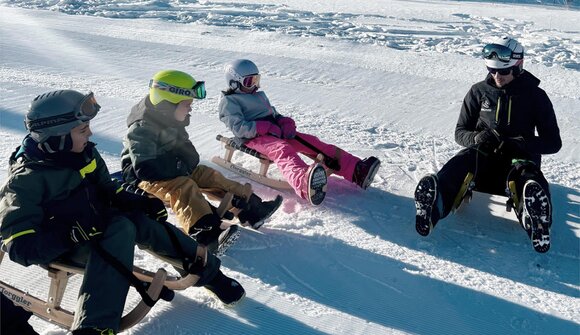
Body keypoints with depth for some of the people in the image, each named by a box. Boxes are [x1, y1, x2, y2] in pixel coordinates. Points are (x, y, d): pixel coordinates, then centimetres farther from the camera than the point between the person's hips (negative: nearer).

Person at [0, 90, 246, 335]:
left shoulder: (85, 153, -1)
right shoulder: (25, 179, -21)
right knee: (122, 228, -34)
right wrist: (72, 234, -36)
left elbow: (107, 191, 10)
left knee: (138, 220, -24)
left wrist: (140, 203, -9)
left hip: (94, 228, 6)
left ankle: (203, 266, -9)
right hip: (58, 248, -6)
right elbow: (20, 246, -23)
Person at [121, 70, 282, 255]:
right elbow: (145, 169, -31)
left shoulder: (171, 122, 4)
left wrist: (184, 163, -8)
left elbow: (190, 154, 13)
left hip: (174, 171, 9)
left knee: (209, 175, -6)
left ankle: (251, 208, -13)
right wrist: (178, 167, -26)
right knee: (183, 186, -34)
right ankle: (206, 234, -58)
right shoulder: (141, 129, -24)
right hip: (143, 179, -9)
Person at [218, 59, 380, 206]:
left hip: (277, 133, 8)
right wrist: (265, 128, -18)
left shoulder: (260, 95, 30)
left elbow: (274, 114, 24)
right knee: (282, 150, -38)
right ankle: (305, 184, -73)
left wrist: (286, 123, 0)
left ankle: (356, 170, -23)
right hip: (254, 138, -8)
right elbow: (239, 128, -10)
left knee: (311, 141, -12)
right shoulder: (229, 101, 5)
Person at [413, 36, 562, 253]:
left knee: (523, 172, -38)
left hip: (519, 157, 0)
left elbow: (553, 142, 3)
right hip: (483, 155, 0)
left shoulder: (535, 96, 5)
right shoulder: (479, 92, 8)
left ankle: (533, 219, -72)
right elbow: (460, 132, 11)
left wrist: (521, 144, -18)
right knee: (464, 160, -36)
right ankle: (435, 203, -67)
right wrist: (477, 137, -14)